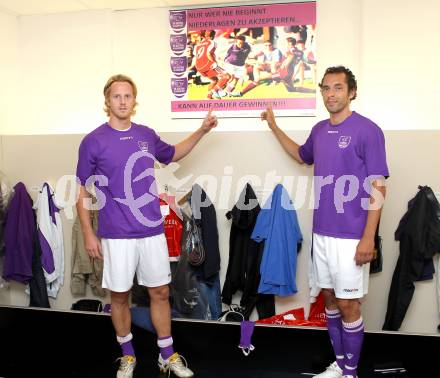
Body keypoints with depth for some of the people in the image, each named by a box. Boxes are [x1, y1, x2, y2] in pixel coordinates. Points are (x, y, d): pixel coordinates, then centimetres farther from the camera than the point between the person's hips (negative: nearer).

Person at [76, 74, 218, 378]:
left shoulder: (147, 135, 6)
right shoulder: (93, 141, -5)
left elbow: (173, 154, 25)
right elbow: (83, 191, -1)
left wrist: (202, 131, 15)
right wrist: (88, 233, -5)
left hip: (153, 230, 3)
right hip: (116, 235, -3)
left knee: (160, 292, 11)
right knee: (120, 295, 10)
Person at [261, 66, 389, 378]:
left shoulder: (368, 130, -11)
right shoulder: (319, 130, 9)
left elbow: (378, 188, -12)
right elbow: (302, 156, 30)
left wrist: (368, 237, -17)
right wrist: (274, 126, 24)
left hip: (350, 237, -6)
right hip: (321, 232, 7)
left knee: (348, 305, 3)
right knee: (329, 298, 16)